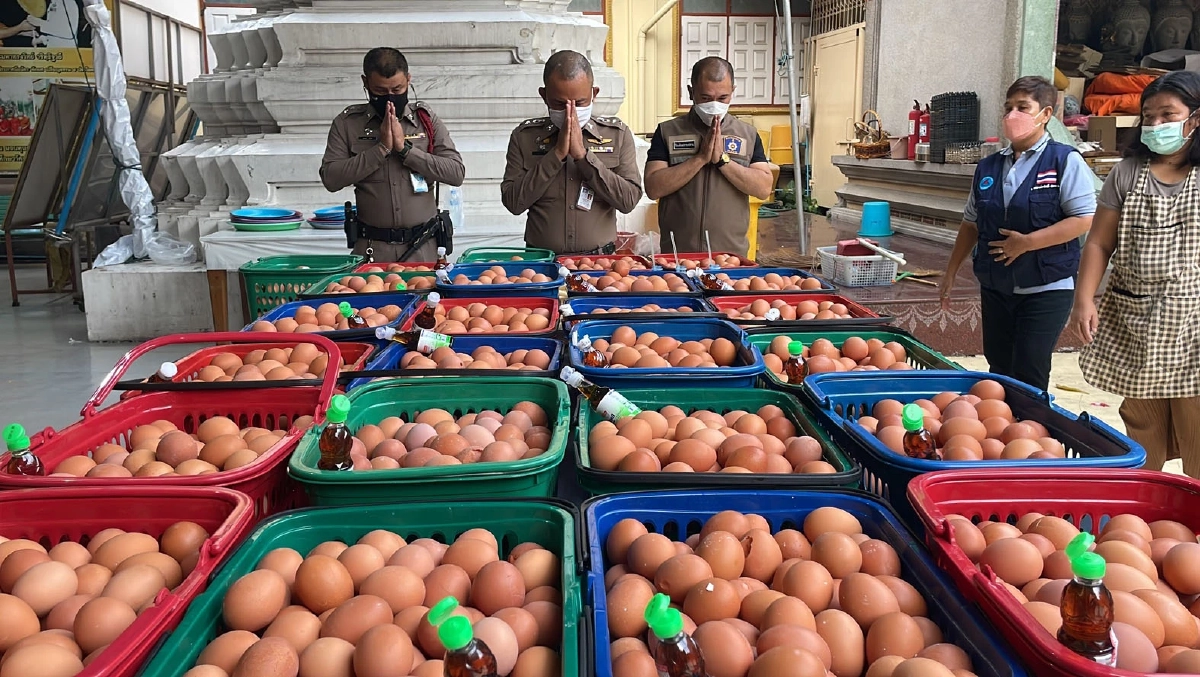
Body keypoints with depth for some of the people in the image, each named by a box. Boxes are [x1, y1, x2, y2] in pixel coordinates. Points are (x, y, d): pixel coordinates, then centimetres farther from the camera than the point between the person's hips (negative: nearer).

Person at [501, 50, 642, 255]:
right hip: (541, 260, 0)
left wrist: (582, 154, -10)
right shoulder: (524, 136, 6)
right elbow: (513, 202, -4)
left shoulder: (617, 135, 6)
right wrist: (557, 154, -9)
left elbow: (629, 200, -5)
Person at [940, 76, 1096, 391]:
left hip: (1046, 288, -5)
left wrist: (1027, 242, -18)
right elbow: (971, 223, 15)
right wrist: (951, 272, 14)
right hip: (996, 287, 5)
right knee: (998, 370, 13)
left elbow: (1084, 220, -14)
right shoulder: (989, 168, 8)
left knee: (1028, 377, -4)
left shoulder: (1065, 161, -7)